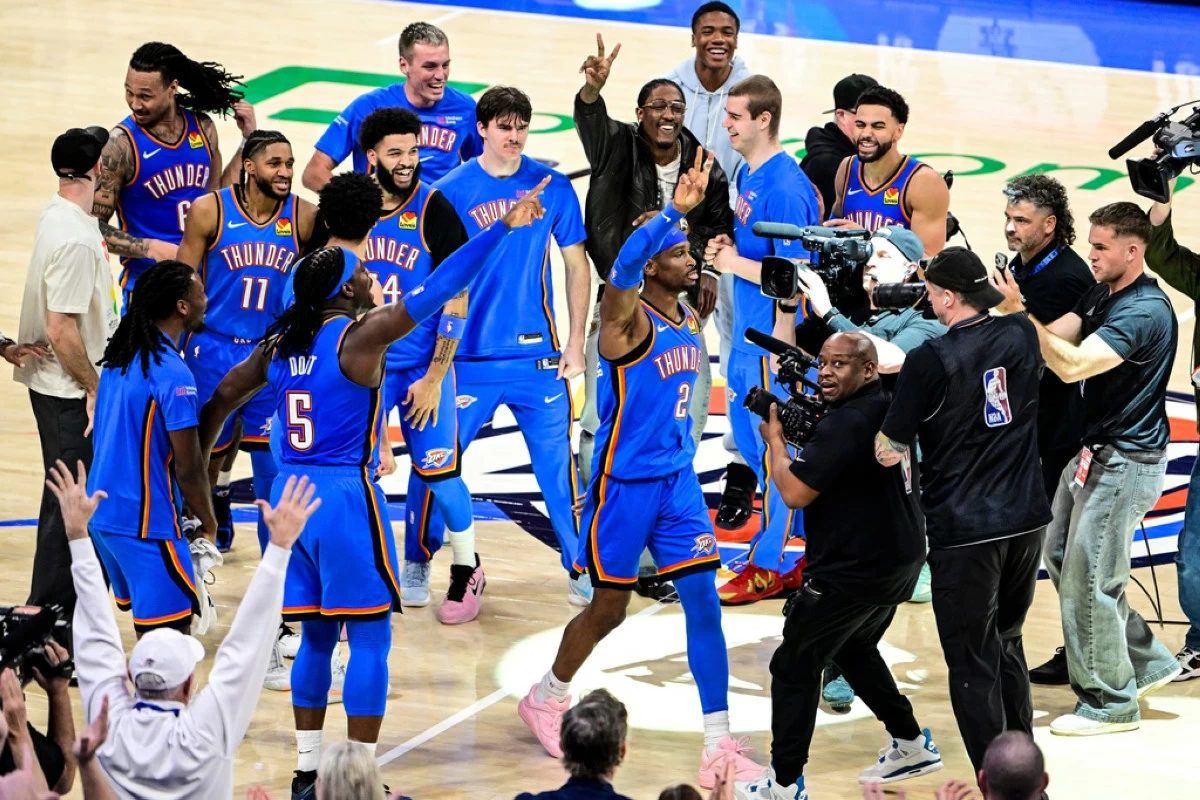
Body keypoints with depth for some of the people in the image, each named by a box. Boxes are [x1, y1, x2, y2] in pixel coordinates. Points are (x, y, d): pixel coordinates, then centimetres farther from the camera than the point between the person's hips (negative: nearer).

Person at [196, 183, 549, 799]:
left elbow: (223, 398, 16)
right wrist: (502, 228, -16)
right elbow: (439, 288, -17)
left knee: (317, 634, 16)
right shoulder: (359, 336, -13)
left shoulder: (280, 343, 7)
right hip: (346, 496, -7)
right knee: (370, 637, 0)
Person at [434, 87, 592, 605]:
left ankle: (581, 569, 12)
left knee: (557, 463, 1)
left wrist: (576, 343, 4)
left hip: (538, 356, 1)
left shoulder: (553, 188, 1)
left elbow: (577, 267, 9)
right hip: (468, 357, 0)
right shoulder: (451, 192, -2)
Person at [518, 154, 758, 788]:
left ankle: (718, 746, -3)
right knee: (609, 609, 7)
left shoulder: (689, 322, 7)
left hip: (678, 479, 6)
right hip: (624, 484, -6)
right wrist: (674, 210, -50)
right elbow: (623, 266, -38)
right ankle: (544, 700, 33)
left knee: (703, 602, -3)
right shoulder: (628, 319, -17)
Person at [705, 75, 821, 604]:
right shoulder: (748, 174, 9)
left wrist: (734, 263, -14)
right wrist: (724, 251, 2)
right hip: (747, 333, 10)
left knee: (775, 449, 2)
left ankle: (766, 566, 12)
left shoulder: (785, 187, -20)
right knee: (748, 437, 17)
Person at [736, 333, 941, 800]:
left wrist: (774, 438, -10)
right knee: (854, 650, 29)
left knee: (794, 667, -1)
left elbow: (795, 493, -24)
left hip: (854, 572, -10)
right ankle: (911, 744, 33)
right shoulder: (890, 408, 6)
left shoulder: (846, 423, -22)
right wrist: (800, 428, 10)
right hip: (901, 559, 10)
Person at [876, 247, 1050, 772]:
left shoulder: (930, 361, -15)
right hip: (1026, 521, 6)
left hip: (965, 531, -6)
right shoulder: (1021, 336, 1)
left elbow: (889, 453, -12)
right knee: (1007, 648, 22)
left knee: (973, 668, 2)